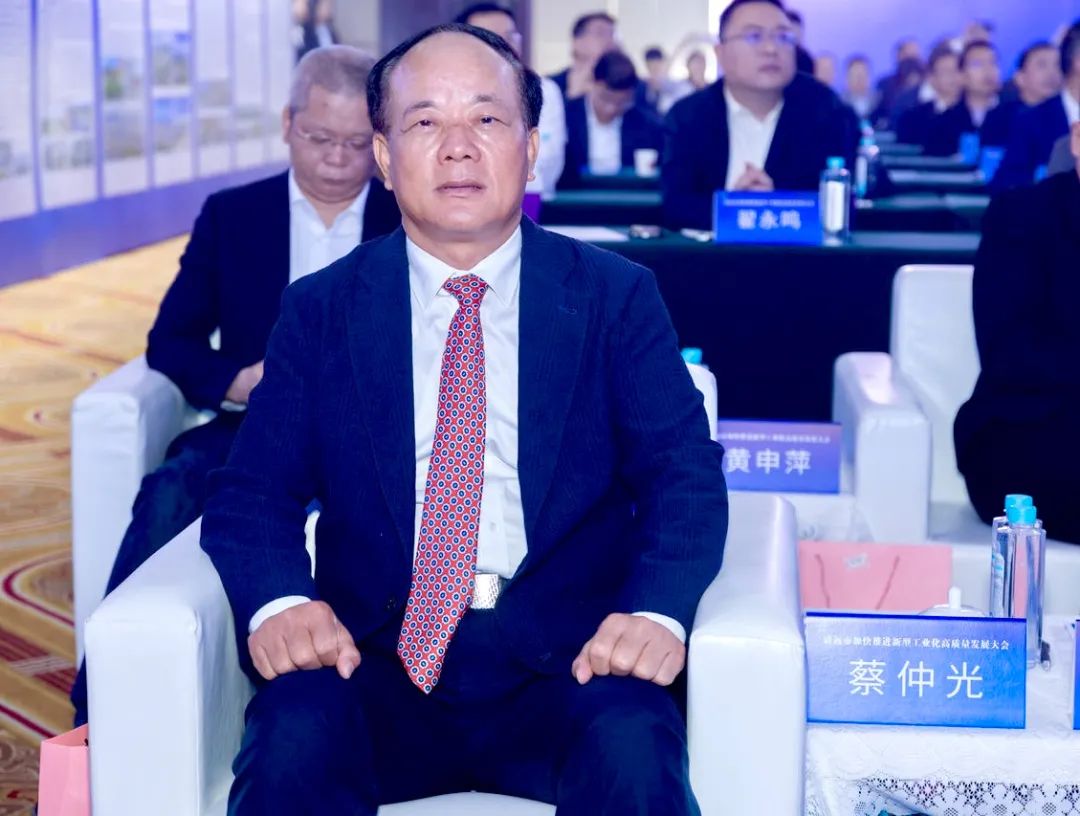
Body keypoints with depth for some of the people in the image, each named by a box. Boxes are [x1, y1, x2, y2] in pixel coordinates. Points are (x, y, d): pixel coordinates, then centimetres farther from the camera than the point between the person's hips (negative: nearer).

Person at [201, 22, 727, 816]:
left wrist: (658, 611, -20)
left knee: (632, 750, -32)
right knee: (292, 743, -31)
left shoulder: (616, 296, 7)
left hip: (564, 660, 0)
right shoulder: (320, 309, 10)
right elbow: (254, 492, 5)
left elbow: (684, 473, 1)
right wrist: (277, 601, -17)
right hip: (376, 656, 1)